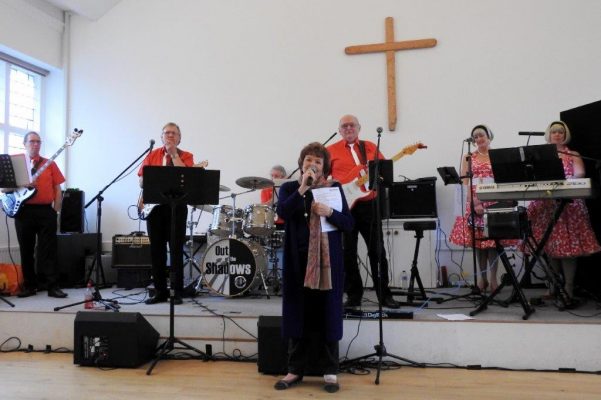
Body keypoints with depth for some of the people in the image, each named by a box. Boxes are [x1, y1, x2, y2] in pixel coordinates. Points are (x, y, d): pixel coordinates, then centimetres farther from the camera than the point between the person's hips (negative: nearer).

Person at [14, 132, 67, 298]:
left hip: (46, 211, -1)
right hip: (23, 211, 1)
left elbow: (57, 189, 7)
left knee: (48, 250, -2)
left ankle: (53, 286, -1)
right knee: (26, 251, 7)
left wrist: (56, 210, -1)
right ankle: (29, 285, 17)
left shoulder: (49, 164, 9)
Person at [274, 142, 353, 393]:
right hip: (299, 259, 1)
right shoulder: (289, 188, 6)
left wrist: (330, 212, -16)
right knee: (299, 313, 6)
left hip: (328, 260, 0)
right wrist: (303, 188, -17)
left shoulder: (335, 188, 6)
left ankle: (330, 372, 16)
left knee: (327, 314, 3)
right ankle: (295, 370, 20)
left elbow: (349, 224, 1)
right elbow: (282, 212, -13)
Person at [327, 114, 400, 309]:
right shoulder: (331, 150, 6)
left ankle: (384, 294, 14)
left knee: (377, 250, 4)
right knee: (348, 252, 4)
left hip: (368, 204, 2)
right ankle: (353, 295, 16)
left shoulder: (370, 147, 13)